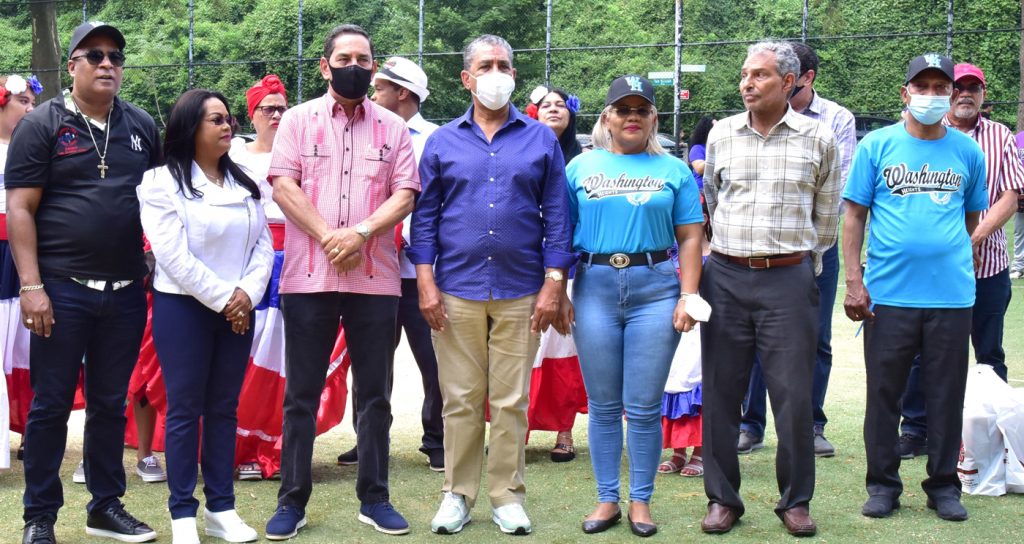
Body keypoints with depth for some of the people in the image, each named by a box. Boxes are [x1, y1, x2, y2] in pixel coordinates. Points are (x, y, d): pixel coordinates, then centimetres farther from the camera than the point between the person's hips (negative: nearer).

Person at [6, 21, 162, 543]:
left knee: (111, 403, 13)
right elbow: (20, 210, -6)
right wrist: (31, 287, -13)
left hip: (126, 291, 4)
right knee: (51, 405, 3)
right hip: (62, 289, -4)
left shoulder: (142, 127, 9)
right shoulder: (42, 124, -3)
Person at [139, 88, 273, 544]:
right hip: (183, 308, -5)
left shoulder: (243, 183, 12)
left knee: (224, 407, 8)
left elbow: (264, 243, 6)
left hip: (238, 309, 5)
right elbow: (174, 257, -15)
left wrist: (247, 293, -10)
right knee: (185, 409, 0)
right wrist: (222, 298, -14)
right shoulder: (162, 183, -7)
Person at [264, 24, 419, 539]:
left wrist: (361, 233, -15)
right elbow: (283, 186, -4)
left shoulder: (393, 127, 9)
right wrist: (328, 237, -14)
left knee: (374, 393, 6)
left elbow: (405, 194, 0)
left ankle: (374, 498, 16)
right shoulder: (298, 119, 6)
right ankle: (292, 501, 11)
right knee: (301, 394, 3)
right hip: (308, 277, -1)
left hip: (376, 279, 1)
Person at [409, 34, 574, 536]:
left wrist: (554, 285, -3)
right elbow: (425, 215, 6)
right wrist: (426, 283, -3)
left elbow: (556, 216, 4)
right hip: (456, 290, 0)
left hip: (520, 292, 0)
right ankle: (457, 494, 16)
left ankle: (507, 496, 14)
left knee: (511, 401, 4)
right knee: (460, 400, 5)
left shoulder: (541, 139, 6)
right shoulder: (442, 142, 7)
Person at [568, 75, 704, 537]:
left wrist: (689, 295, -4)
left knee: (644, 407, 1)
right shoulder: (581, 167, 9)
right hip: (594, 287, 1)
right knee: (603, 405, 7)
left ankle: (640, 500, 14)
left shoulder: (674, 170, 8)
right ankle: (607, 499, 18)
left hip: (655, 289, -1)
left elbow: (690, 238, 5)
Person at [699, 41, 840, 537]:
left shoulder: (818, 138, 1)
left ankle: (795, 501, 14)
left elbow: (827, 215, 11)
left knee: (793, 394, 0)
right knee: (721, 392, 5)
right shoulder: (721, 134, 7)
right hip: (725, 277, 2)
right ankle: (722, 499, 16)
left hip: (789, 279, -2)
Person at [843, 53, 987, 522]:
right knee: (884, 393, 6)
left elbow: (973, 217, 16)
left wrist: (958, 254, 5)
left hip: (952, 295, 1)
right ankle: (883, 484, 19)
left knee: (947, 395, 8)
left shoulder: (968, 152, 7)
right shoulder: (877, 146, 2)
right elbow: (854, 215, 1)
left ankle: (943, 485, 21)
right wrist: (854, 281, -5)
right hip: (888, 294, -1)